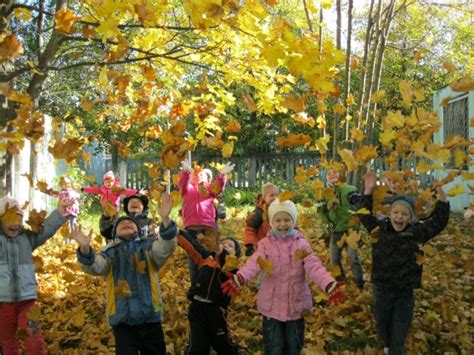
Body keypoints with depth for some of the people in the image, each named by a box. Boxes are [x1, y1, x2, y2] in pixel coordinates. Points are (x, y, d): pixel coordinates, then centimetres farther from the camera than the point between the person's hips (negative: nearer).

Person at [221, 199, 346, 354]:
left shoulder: (301, 244, -2)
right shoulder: (265, 244, -4)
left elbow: (314, 266, -16)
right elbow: (253, 264, -21)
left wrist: (329, 284, -36)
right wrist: (239, 278, -43)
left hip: (296, 304, 1)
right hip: (272, 305, -1)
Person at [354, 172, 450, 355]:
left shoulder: (417, 231, -7)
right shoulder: (380, 228, -7)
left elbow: (439, 221, -7)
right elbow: (363, 214, -6)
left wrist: (442, 196, -19)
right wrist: (369, 190, -17)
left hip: (405, 292, -1)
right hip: (382, 289, 1)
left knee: (399, 334, 7)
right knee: (382, 326, 23)